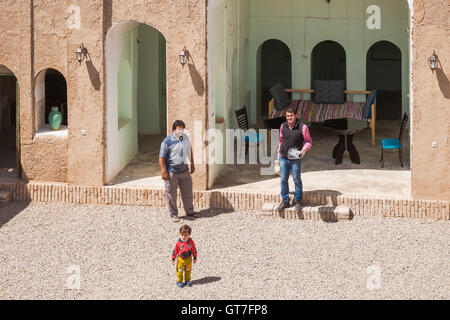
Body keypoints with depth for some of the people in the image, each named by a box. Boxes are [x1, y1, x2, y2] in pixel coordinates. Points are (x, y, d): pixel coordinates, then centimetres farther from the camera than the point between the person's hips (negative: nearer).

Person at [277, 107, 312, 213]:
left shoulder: (302, 127, -10)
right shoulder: (283, 126, 2)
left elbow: (309, 141, -1)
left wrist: (304, 149, -21)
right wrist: (279, 155, 17)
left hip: (295, 159, -3)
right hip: (284, 158, 3)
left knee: (297, 180, 4)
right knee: (283, 180, 7)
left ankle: (298, 202, 16)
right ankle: (285, 201, 19)